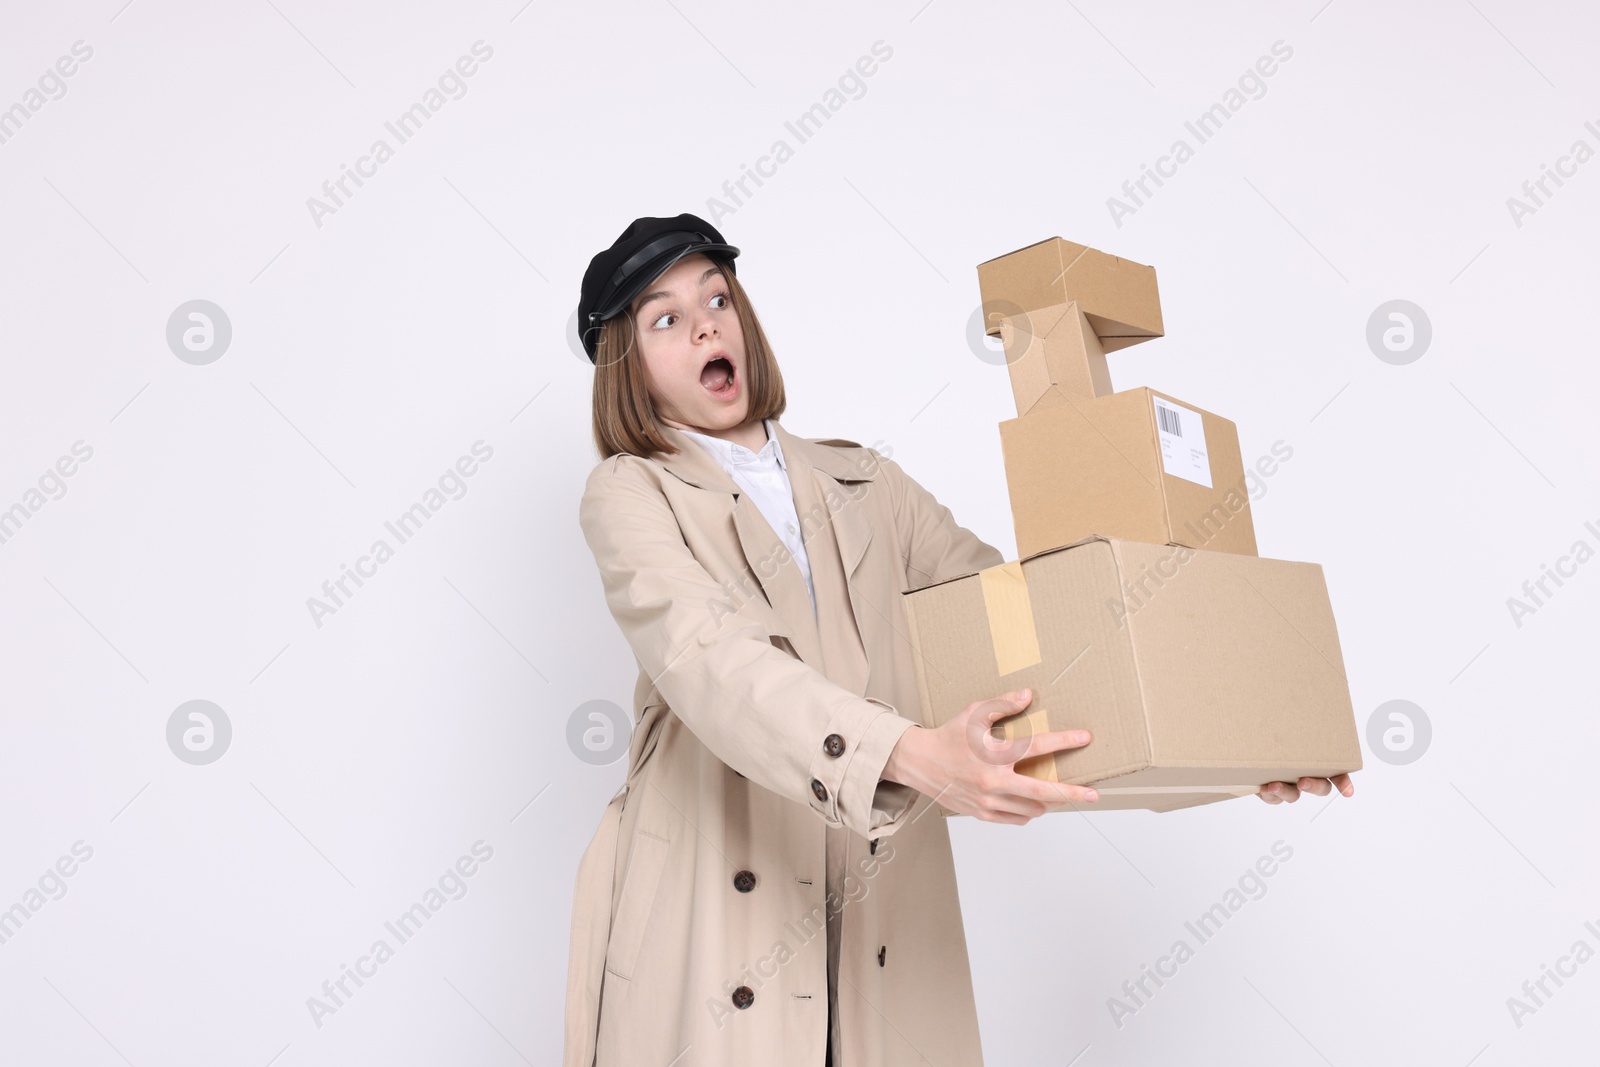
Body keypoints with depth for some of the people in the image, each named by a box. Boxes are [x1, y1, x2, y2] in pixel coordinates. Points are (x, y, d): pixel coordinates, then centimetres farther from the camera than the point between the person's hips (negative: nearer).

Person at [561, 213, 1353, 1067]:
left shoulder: (866, 485, 14)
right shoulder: (628, 493, 0)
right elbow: (704, 654, -19)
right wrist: (912, 756, -35)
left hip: (882, 924, 3)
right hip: (711, 923, -3)